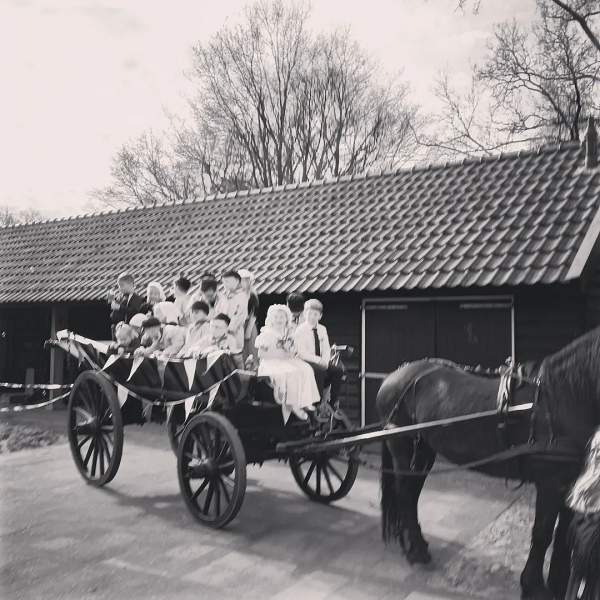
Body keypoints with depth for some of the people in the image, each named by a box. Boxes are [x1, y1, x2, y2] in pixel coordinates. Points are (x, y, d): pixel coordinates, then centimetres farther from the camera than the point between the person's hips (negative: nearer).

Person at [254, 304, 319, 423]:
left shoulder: (288, 336, 17)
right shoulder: (266, 335, -1)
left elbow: (293, 353, 17)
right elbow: (261, 354, -10)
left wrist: (290, 354, -8)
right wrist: (280, 354, -15)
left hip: (288, 362, 6)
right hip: (271, 364, -6)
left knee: (306, 369, -22)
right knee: (292, 372, -33)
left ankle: (303, 403, -23)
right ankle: (293, 405, -27)